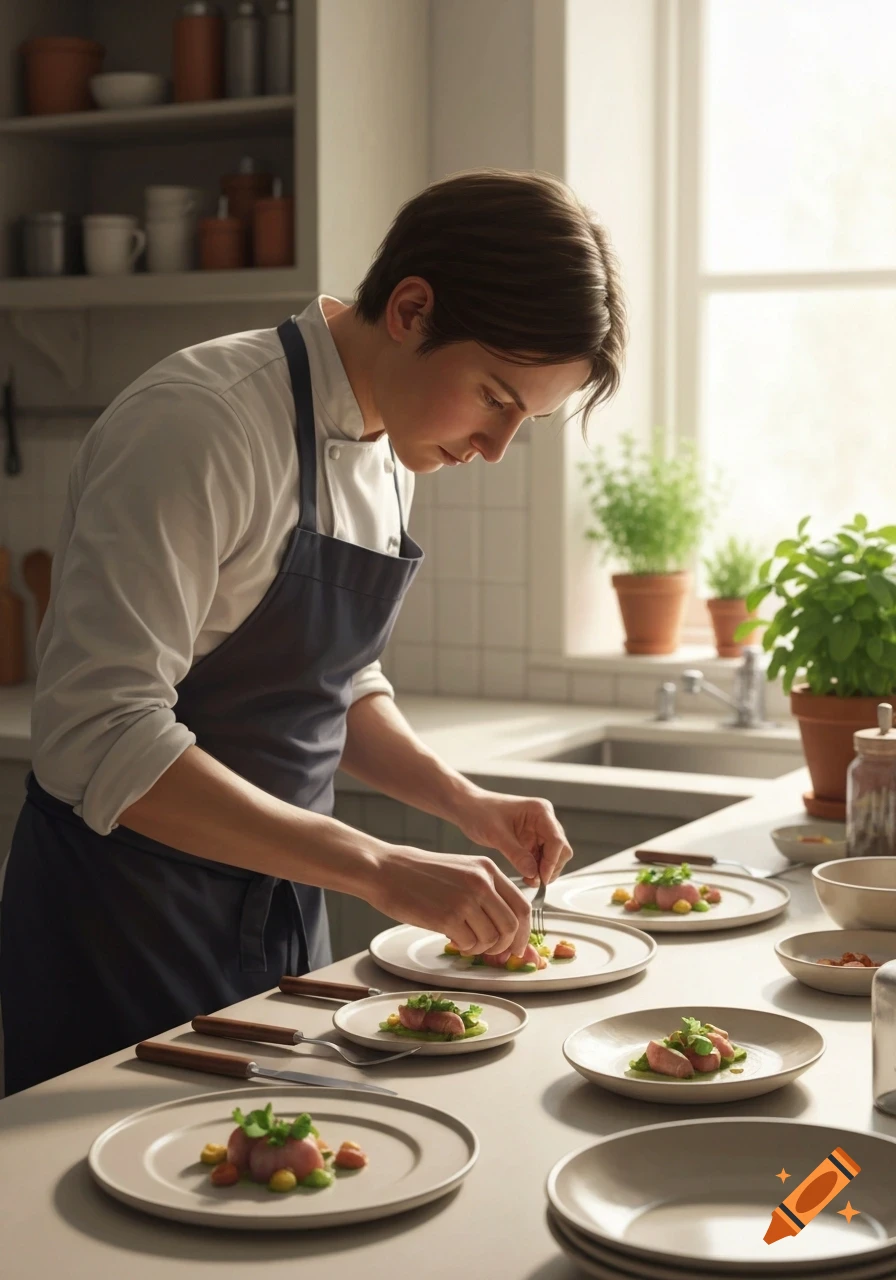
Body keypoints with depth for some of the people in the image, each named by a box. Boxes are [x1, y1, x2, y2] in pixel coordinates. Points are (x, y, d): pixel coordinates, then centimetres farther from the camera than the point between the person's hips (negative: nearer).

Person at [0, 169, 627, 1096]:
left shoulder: (389, 451, 5)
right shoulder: (199, 426, -22)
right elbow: (100, 742, -29)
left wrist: (464, 803, 1)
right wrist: (380, 869, -30)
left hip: (281, 908, 8)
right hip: (128, 928, -8)